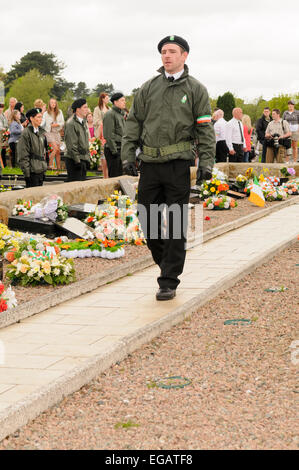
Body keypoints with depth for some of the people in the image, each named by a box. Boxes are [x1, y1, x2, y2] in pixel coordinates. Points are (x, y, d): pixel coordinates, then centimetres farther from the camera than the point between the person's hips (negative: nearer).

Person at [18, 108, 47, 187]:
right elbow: (23, 156, -13)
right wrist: (27, 173, -16)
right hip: (32, 171, -7)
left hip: (40, 170, 8)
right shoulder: (26, 133, -10)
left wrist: (44, 169, 17)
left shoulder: (41, 132, 14)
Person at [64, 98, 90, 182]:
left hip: (83, 159, 9)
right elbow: (72, 145, -16)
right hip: (74, 160, -9)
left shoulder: (83, 122, 16)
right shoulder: (71, 123, -12)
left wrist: (88, 158, 17)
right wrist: (77, 161, -18)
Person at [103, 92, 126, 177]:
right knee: (114, 176, -8)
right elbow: (109, 134, -17)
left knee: (120, 174, 11)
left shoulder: (121, 114, 18)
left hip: (120, 148, 9)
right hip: (113, 149, -9)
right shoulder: (110, 114, -11)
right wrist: (114, 150, -20)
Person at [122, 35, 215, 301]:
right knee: (148, 220, 6)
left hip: (178, 163, -3)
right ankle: (167, 264, 27)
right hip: (150, 164, 3)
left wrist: (206, 163, -7)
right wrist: (128, 156, 2)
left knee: (176, 227, -1)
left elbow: (205, 129, 2)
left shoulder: (195, 89, 5)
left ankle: (169, 282, 4)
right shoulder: (148, 89, 12)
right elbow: (133, 122, 13)